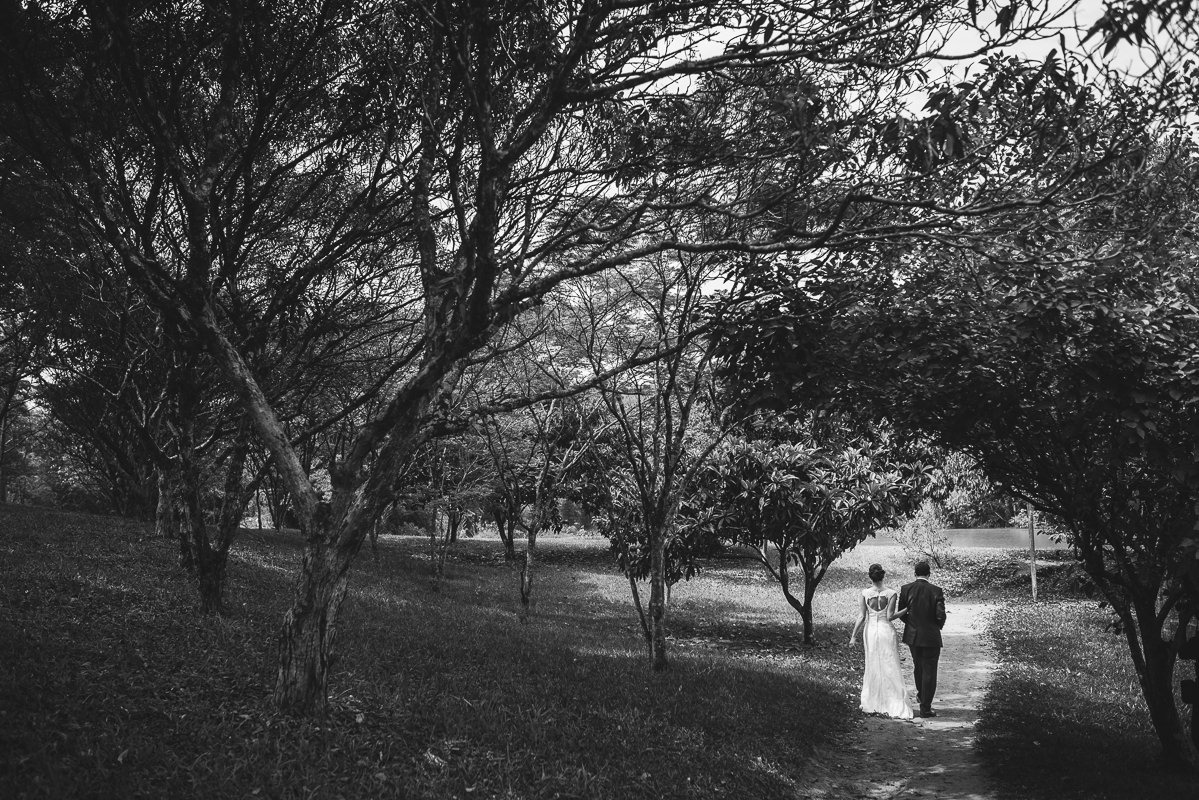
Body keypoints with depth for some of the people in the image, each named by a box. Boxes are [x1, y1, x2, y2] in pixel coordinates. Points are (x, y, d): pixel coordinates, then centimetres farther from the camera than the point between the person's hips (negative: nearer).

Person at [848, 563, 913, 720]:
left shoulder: (864, 594, -4)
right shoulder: (891, 594, -7)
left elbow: (861, 617, -5)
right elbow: (890, 616, -11)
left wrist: (853, 636, 2)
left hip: (870, 631, 2)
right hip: (887, 631, -1)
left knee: (873, 668, 13)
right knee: (890, 669, 4)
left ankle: (872, 705, 19)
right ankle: (895, 707, 2)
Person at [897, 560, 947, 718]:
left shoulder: (906, 589, -6)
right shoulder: (936, 591, -13)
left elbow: (900, 612, -1)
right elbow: (940, 615, -15)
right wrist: (938, 626, 6)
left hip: (912, 635, 4)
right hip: (931, 636, -3)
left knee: (918, 665, 26)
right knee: (929, 672, 5)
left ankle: (921, 694, 44)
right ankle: (925, 708, 8)